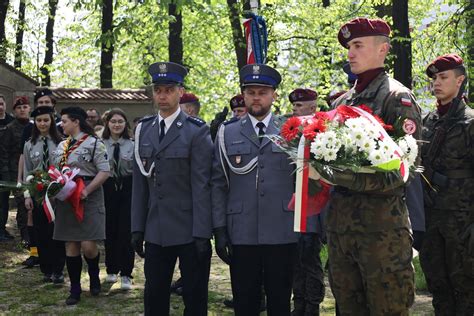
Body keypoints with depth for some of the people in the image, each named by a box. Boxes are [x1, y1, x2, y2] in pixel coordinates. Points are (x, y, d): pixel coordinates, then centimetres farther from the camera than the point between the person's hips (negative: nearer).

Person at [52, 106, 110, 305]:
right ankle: (75, 290, 16)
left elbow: (105, 172, -12)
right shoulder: (62, 146, 13)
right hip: (66, 199, 6)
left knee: (88, 245, -10)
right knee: (71, 246, 7)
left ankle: (94, 275, 20)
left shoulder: (94, 144, -7)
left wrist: (86, 191, -20)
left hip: (88, 199, -6)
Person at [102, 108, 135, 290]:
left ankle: (126, 274, 3)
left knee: (126, 231, -3)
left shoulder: (132, 145, -1)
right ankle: (111, 270, 26)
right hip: (107, 188, 1)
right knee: (110, 229, 10)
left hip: (127, 188, -1)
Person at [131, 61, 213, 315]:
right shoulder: (143, 130, 9)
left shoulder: (197, 131, -6)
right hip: (155, 231, 5)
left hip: (190, 231, -4)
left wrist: (202, 233, -14)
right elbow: (140, 183, 10)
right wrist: (137, 228, 6)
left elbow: (201, 185, -10)